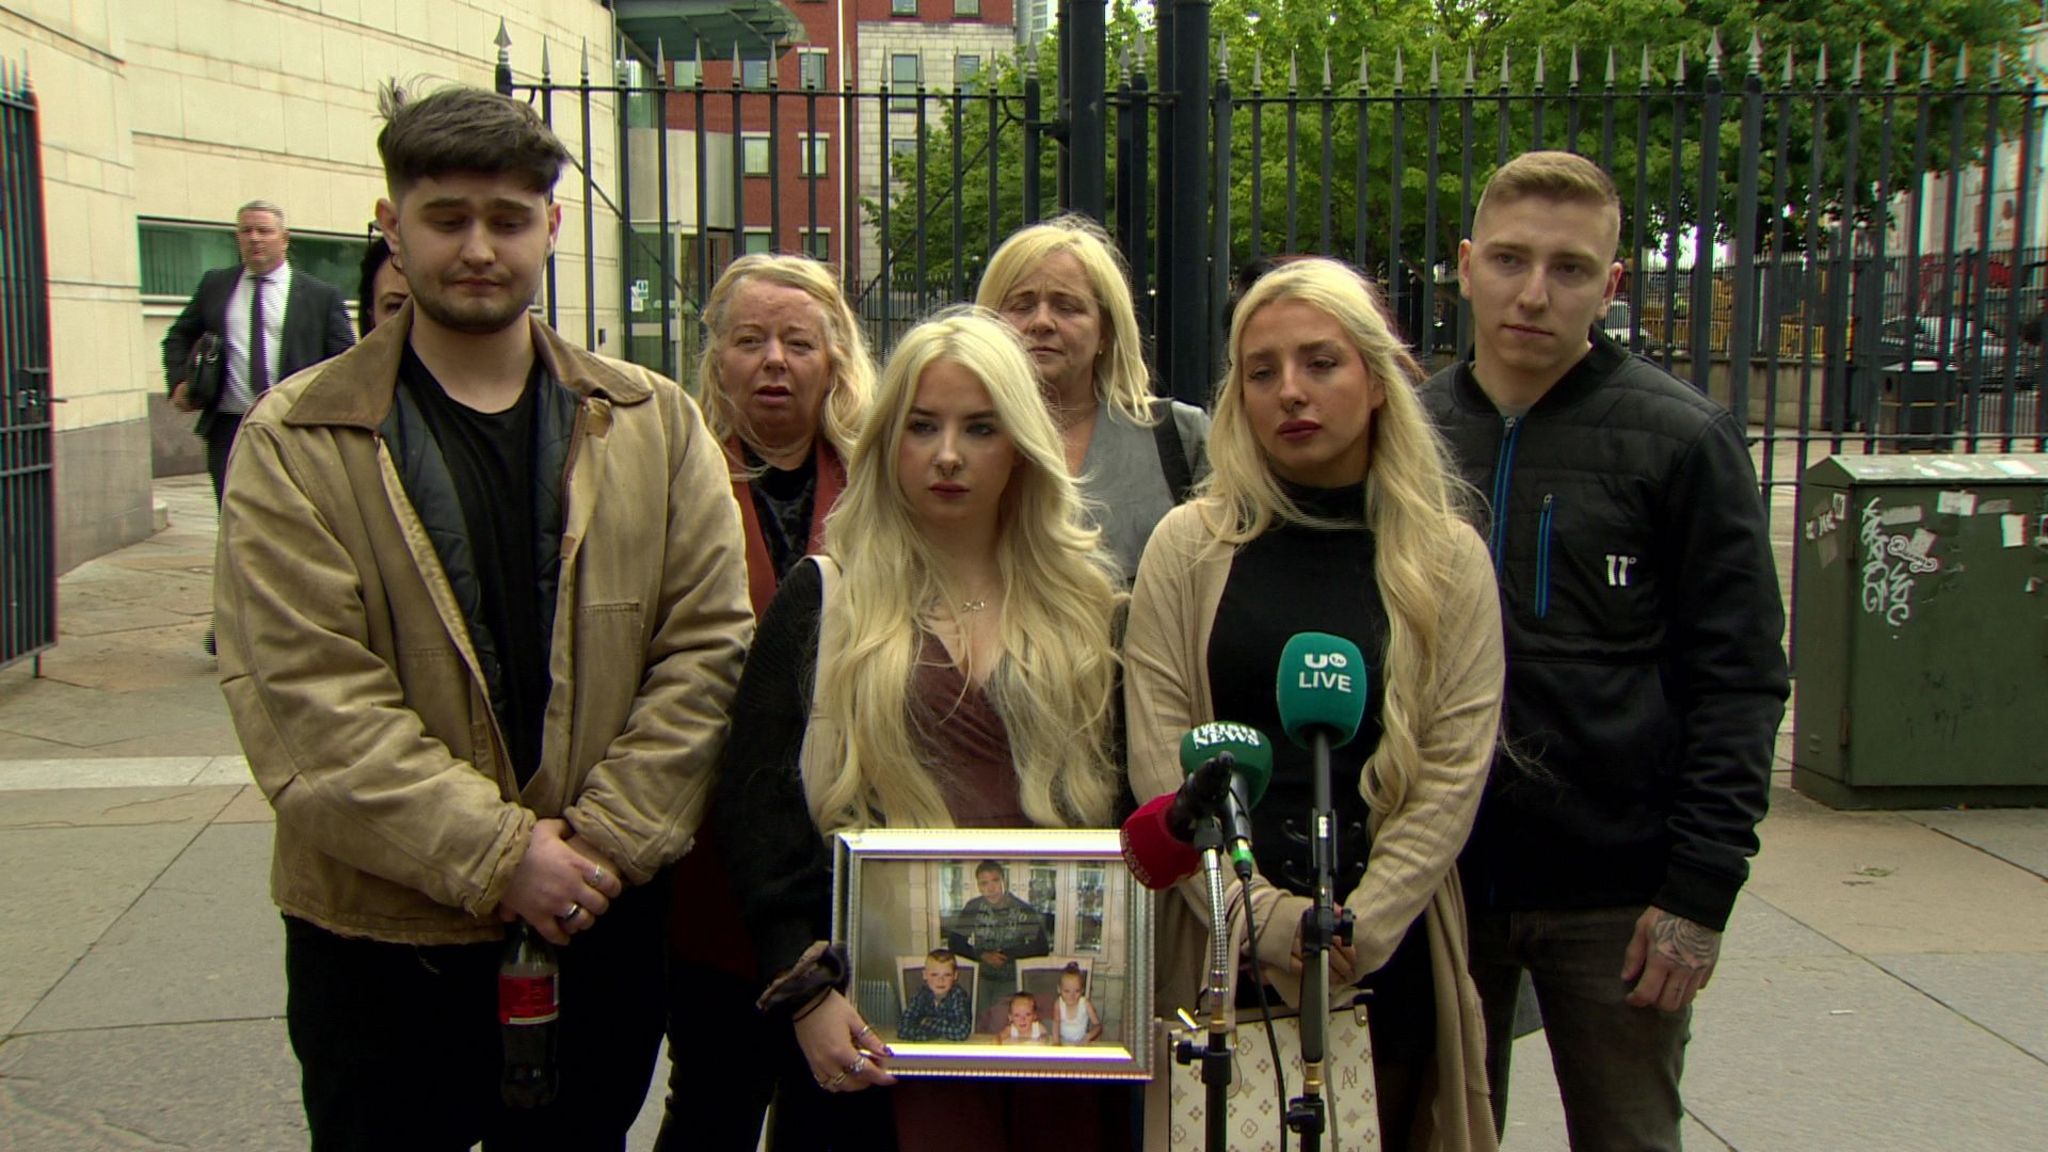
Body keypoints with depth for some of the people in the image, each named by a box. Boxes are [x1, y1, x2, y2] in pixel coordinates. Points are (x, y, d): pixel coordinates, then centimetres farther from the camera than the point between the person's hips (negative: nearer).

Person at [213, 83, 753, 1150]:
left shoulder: (655, 423, 3)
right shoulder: (294, 442, -5)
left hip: (604, 924, 2)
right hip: (382, 939, -2)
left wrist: (605, 841, -11)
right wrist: (494, 853, -18)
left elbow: (708, 645, -1)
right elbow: (305, 702, -13)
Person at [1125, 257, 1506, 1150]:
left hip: (1387, 958, 1)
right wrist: (1264, 917, -13)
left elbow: (1454, 768, -3)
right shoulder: (1188, 546, 1)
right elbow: (1160, 759, -4)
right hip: (1217, 948, 0)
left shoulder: (1448, 558, 3)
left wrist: (1359, 926, -13)